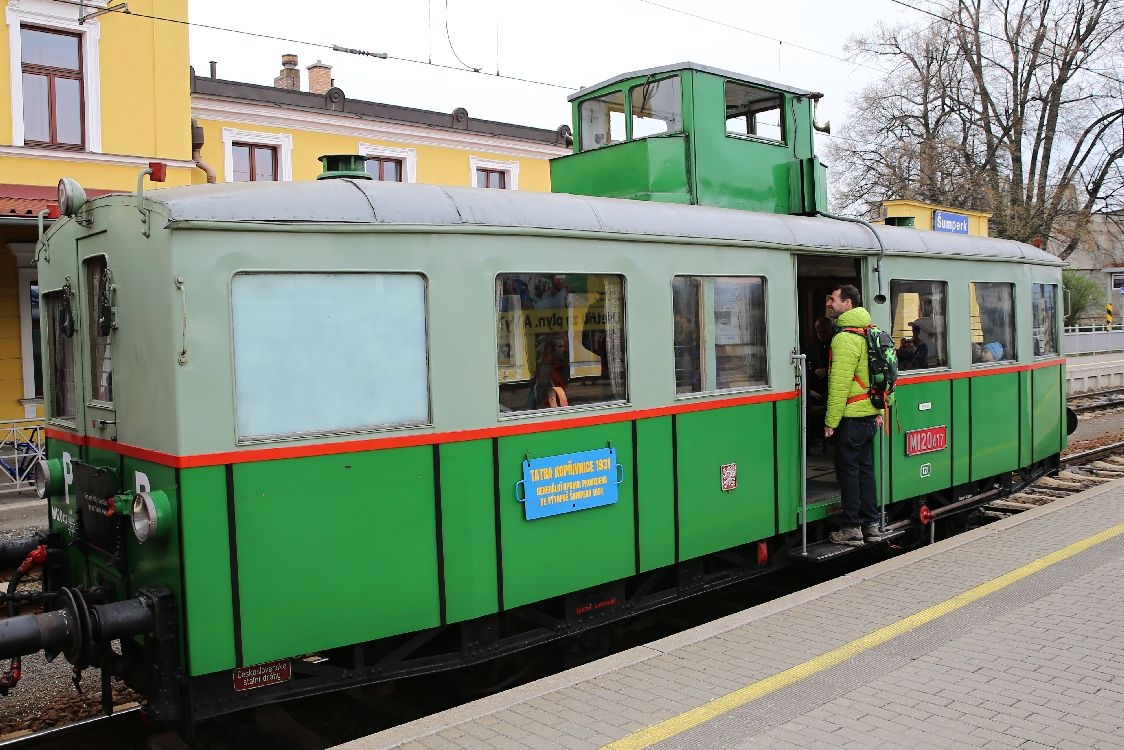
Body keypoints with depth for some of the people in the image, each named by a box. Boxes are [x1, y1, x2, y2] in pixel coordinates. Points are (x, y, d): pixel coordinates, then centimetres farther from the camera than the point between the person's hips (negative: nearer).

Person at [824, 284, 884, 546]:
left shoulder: (844, 338, -18)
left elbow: (840, 383, -21)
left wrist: (831, 421, -17)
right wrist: (878, 411, 20)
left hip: (850, 416, -9)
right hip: (869, 415, 9)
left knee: (847, 470, -1)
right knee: (865, 468, 15)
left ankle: (852, 528, 4)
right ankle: (871, 524, 21)